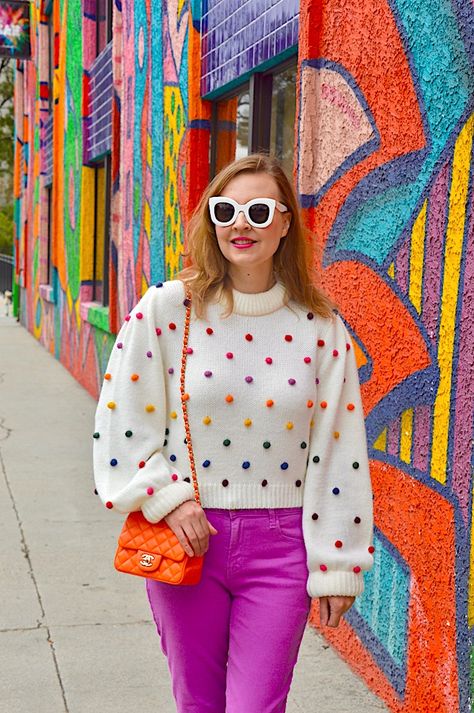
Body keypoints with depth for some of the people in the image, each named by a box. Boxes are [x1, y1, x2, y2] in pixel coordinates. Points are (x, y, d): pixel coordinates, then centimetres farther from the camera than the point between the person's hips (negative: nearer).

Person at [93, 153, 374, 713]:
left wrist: (337, 566, 0)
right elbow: (121, 422, -1)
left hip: (280, 541, 0)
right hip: (187, 533, 1)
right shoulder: (166, 309, -4)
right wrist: (168, 499, -11)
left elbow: (337, 455, 0)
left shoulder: (319, 327, -2)